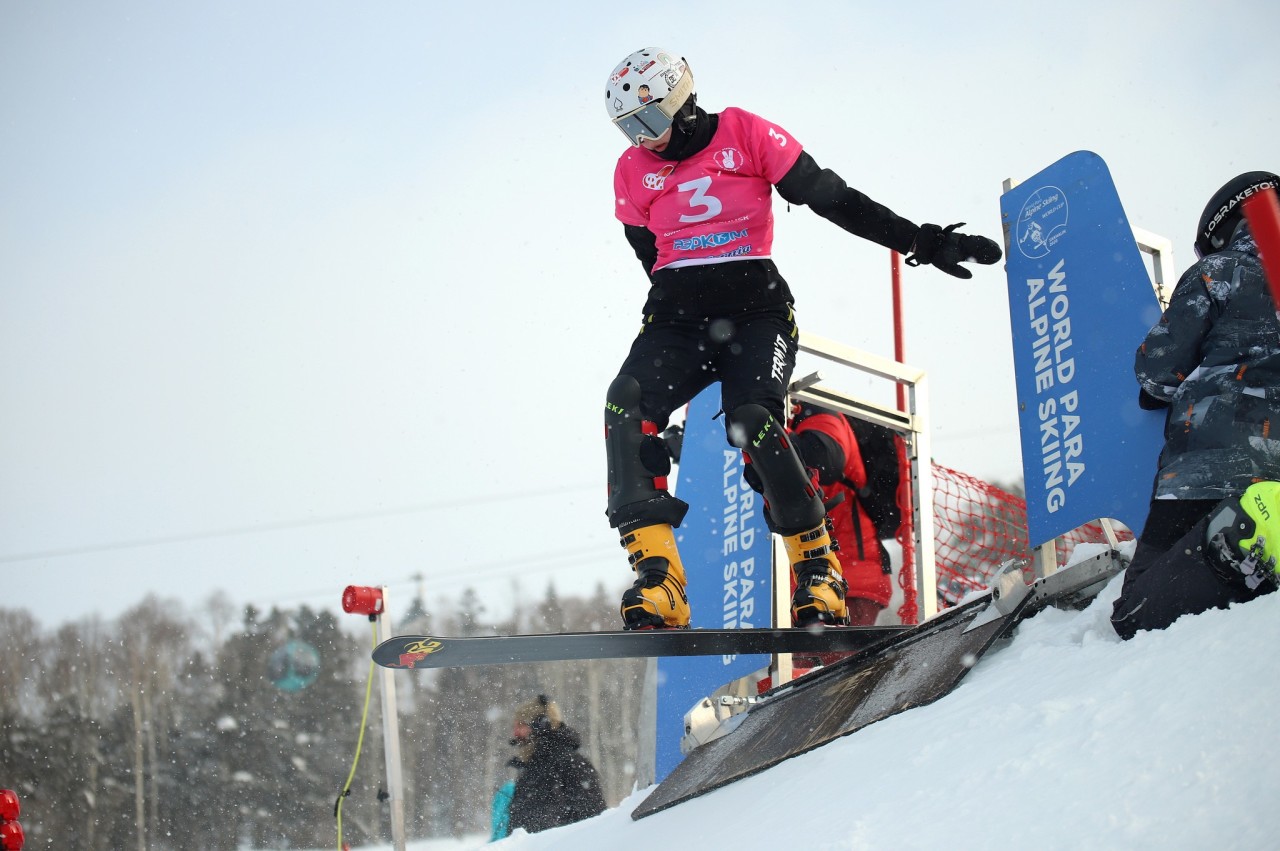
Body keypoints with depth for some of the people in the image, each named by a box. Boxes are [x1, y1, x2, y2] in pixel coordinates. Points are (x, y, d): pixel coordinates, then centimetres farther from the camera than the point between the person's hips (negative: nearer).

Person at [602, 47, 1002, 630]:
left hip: (755, 307, -3)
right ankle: (656, 576, -33)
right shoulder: (632, 171, 11)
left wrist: (922, 242, 0)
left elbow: (834, 199, 1)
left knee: (751, 420, -29)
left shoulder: (745, 135, 0)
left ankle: (817, 566, -9)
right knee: (627, 402, -26)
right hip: (675, 317, 3)